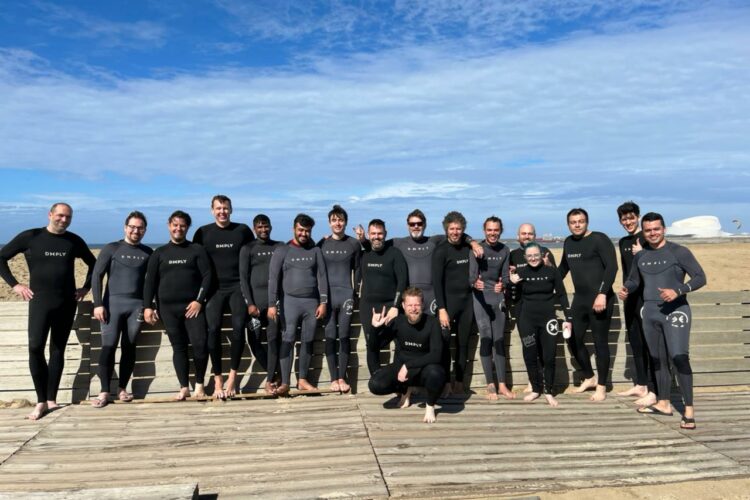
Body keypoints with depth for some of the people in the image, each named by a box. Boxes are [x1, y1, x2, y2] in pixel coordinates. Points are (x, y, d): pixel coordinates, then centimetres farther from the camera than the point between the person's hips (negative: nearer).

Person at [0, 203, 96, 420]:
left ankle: (51, 399, 14)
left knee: (58, 350, 7)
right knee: (35, 348, -12)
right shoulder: (30, 237, -1)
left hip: (67, 303, 2)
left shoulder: (74, 241, 6)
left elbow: (93, 263, 19)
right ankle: (41, 401, -1)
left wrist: (86, 287, 10)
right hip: (40, 301, -2)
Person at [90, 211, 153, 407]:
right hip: (113, 303, -2)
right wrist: (98, 304, -9)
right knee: (108, 346, -5)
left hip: (137, 305, 2)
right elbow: (97, 276, -1)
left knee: (129, 347, 4)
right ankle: (104, 391, 1)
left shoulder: (148, 252, 11)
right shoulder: (111, 249, 3)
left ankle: (122, 388, 12)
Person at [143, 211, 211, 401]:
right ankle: (184, 387, 13)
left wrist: (199, 300, -10)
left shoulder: (197, 249, 5)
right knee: (178, 347, 5)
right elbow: (150, 281, 8)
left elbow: (207, 276, -1)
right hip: (168, 308, 2)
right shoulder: (159, 253, 11)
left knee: (200, 344, -10)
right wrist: (148, 306, -2)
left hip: (192, 306, -2)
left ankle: (199, 384, 9)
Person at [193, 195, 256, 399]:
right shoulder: (203, 232, 5)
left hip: (238, 287, 0)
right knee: (213, 330, -10)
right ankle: (217, 380, 0)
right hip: (214, 289, 0)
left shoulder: (243, 230, 6)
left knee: (239, 327, -15)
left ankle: (232, 375, -1)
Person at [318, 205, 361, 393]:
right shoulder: (322, 244, 5)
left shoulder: (354, 244, 4)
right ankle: (333, 378, 9)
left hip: (346, 294, 0)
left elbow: (357, 269, 9)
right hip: (327, 295, 1)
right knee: (330, 337, 2)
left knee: (344, 336, 2)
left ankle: (342, 377, 11)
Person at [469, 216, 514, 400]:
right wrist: (475, 283, -37)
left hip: (498, 296, 4)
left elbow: (505, 275, 3)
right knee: (486, 338, -8)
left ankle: (502, 384, 8)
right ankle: (490, 384, -1)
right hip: (481, 296, -4)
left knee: (499, 339, 4)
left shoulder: (505, 250, 5)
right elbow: (472, 275, -14)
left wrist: (502, 285, -19)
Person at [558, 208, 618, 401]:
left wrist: (602, 294, -23)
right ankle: (589, 377, 31)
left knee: (600, 342, 1)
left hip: (600, 299, -7)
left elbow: (612, 266, -15)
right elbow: (563, 268, 25)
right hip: (579, 299, 7)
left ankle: (601, 387, 15)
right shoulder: (568, 242, 13)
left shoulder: (599, 239, -8)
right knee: (573, 340, 10)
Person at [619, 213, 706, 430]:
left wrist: (678, 291, -22)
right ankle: (663, 403, 25)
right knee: (658, 359, 13)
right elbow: (634, 280, 22)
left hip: (675, 310, -5)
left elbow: (700, 277, -7)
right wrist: (625, 289, -1)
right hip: (650, 312, 6)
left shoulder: (678, 252, -5)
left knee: (679, 357, -17)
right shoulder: (640, 256, 9)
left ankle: (689, 409, -10)